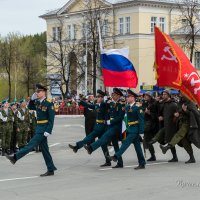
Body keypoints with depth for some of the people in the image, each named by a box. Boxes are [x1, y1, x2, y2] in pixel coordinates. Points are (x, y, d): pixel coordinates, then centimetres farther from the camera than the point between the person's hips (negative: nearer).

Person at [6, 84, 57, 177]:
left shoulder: (49, 104, -13)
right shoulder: (38, 102, 9)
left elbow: (51, 119, -16)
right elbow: (30, 107, 25)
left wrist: (48, 131, -22)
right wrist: (32, 99, 7)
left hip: (43, 129, -9)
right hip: (39, 128, 9)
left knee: (31, 145, -6)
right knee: (44, 149, 9)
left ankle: (15, 157, -6)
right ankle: (51, 170, 13)